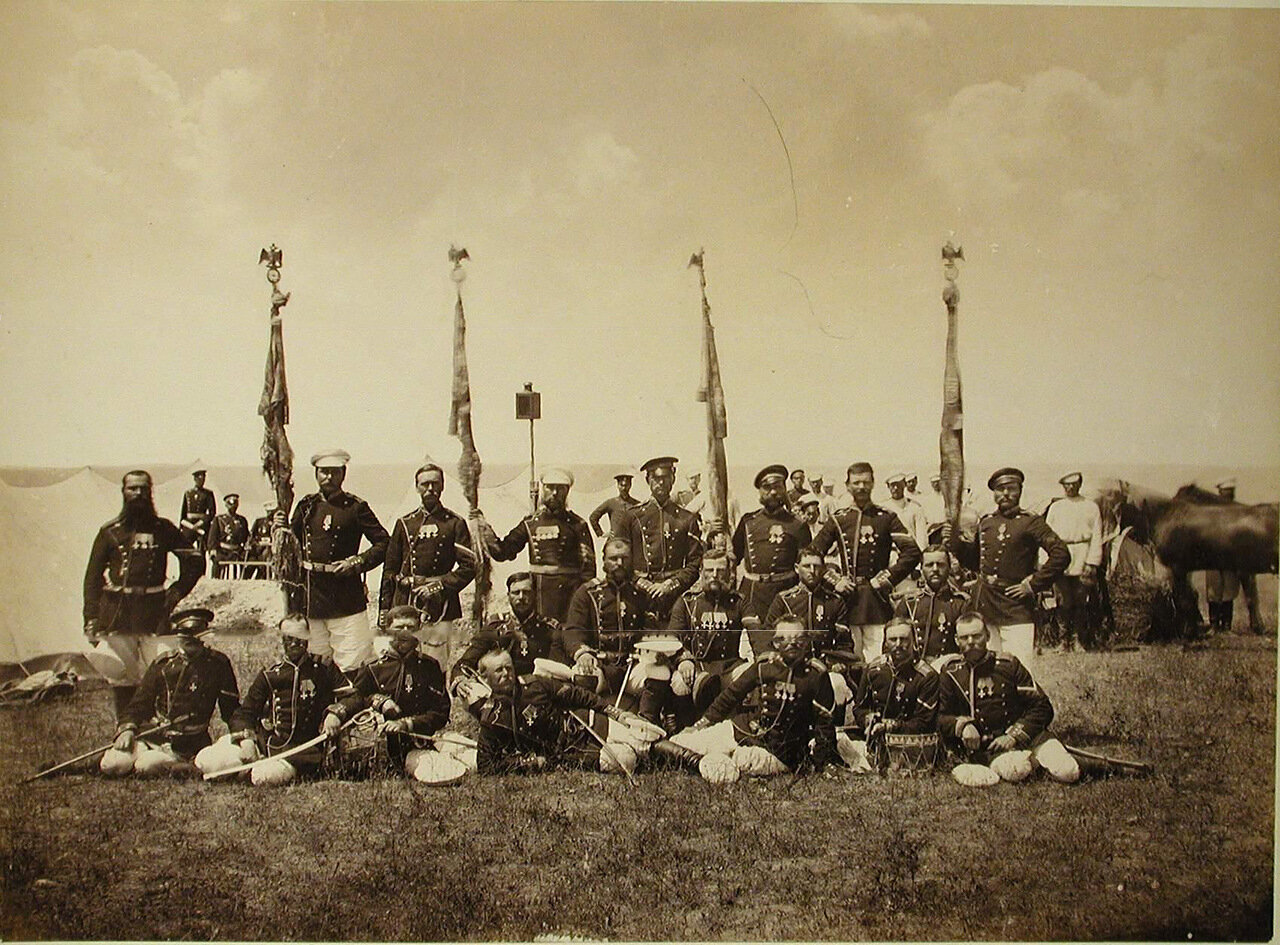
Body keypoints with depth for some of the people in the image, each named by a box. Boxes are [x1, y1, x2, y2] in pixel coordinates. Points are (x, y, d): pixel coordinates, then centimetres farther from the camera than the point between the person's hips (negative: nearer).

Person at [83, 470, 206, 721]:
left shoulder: (163, 529, 9)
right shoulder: (110, 531, 9)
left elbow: (194, 561, 16)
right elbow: (93, 576, 8)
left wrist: (177, 591, 5)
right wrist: (91, 618, -1)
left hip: (155, 609, -1)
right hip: (117, 611, 1)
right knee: (119, 677, 5)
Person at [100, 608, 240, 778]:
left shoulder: (218, 664, 4)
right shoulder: (162, 664, 9)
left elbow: (231, 708, 6)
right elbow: (139, 703, 10)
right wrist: (127, 729, -7)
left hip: (186, 745, -3)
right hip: (151, 736, 3)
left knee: (146, 766, -29)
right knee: (111, 765, -19)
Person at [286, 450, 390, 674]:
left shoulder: (356, 507, 1)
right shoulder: (307, 506, 12)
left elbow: (384, 544, 1)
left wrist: (358, 562, -12)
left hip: (346, 599, -4)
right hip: (310, 597, 4)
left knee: (353, 667, -7)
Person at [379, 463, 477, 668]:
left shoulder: (455, 523, 7)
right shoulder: (404, 523, 14)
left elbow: (469, 567, 0)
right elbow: (390, 569, 14)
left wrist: (439, 586, -11)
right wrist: (384, 610, 9)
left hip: (439, 611, -2)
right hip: (404, 607, 2)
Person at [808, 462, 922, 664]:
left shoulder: (886, 518, 5)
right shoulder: (838, 519, 10)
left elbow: (912, 553, -2)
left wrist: (886, 579, -7)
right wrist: (834, 581, -1)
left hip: (877, 600, -2)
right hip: (847, 600, 2)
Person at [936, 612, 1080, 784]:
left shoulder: (1009, 664, 7)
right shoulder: (950, 673, 6)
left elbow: (1042, 707, 4)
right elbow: (939, 717, 5)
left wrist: (1014, 736, -10)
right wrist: (962, 726, -18)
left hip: (1024, 735, 2)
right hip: (985, 747, -2)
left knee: (1068, 773, -21)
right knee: (1015, 770, -35)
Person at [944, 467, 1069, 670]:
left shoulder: (1031, 522, -3)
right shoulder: (985, 522, 13)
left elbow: (1061, 554, -11)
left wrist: (1033, 585, -11)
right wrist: (956, 542, 8)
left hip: (1016, 609, -5)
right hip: (983, 607, 6)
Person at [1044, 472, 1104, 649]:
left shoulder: (1091, 507, 9)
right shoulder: (1055, 507, 13)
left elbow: (1097, 537, 5)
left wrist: (1092, 563, -4)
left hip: (1082, 562, -1)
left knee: (1081, 603, -3)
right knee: (1064, 603, -2)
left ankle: (1083, 641, 4)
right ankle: (1065, 639, 4)